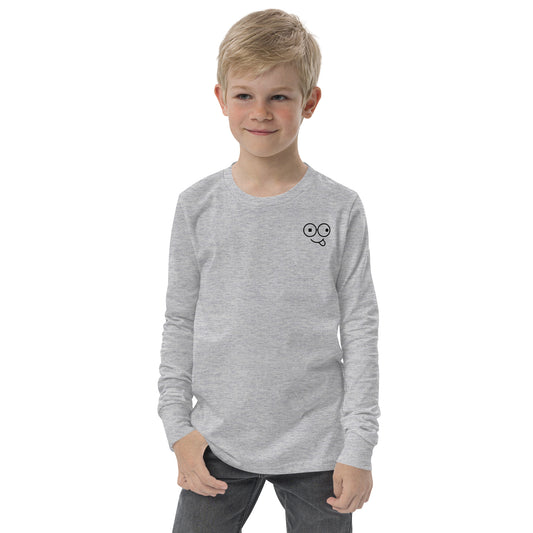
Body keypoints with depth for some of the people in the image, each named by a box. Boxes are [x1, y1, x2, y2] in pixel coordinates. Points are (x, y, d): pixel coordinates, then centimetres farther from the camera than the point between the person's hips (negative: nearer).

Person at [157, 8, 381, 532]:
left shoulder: (341, 209, -6)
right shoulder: (197, 206, -1)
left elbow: (360, 330, -3)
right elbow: (180, 322, 5)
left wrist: (359, 448, -5)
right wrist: (178, 426, 1)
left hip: (317, 449, -1)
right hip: (217, 444, 1)